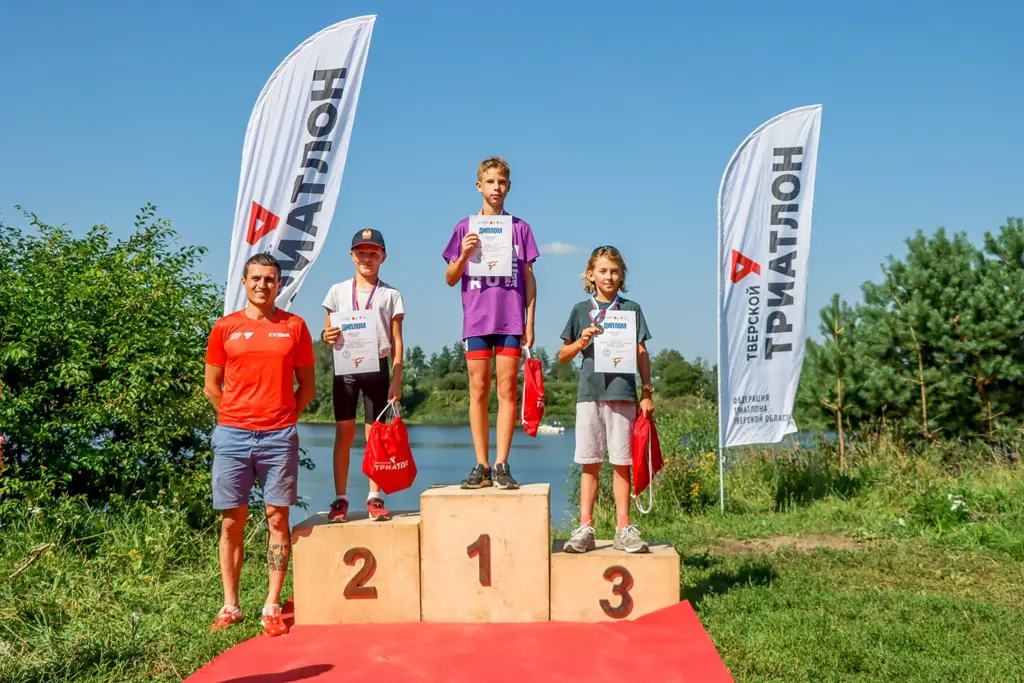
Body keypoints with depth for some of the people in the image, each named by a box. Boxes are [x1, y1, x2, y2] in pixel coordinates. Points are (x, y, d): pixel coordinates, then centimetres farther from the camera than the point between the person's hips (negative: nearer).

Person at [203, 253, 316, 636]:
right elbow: (212, 386, 12)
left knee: (277, 518, 0)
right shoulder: (225, 328, 7)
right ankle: (230, 606, 13)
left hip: (279, 436, 0)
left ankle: (272, 607, 7)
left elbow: (307, 387, 11)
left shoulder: (294, 327, 7)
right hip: (232, 435, 1)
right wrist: (236, 417, 6)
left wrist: (283, 416, 4)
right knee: (232, 520, 4)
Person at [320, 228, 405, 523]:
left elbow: (396, 340, 4)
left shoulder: (391, 295, 7)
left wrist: (397, 379, -4)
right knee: (344, 433, 1)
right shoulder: (338, 291, 10)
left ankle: (375, 499, 8)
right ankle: (340, 499, 5)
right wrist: (326, 336, -14)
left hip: (376, 367, -1)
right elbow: (327, 329, 11)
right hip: (345, 367, 1)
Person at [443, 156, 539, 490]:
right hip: (476, 319, 0)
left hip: (511, 319, 0)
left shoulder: (520, 228, 10)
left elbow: (529, 278, 9)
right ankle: (481, 466, 4)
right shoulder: (465, 228, 9)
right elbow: (450, 279, 10)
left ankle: (501, 466, -1)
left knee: (507, 390, -3)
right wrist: (464, 255, -9)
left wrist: (530, 322, 3)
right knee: (478, 391, 0)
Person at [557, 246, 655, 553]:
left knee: (621, 463, 2)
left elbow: (641, 353, 8)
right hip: (589, 393, 1)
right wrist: (581, 341, -7)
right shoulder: (581, 310, 10)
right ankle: (585, 528, 7)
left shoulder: (631, 309, 8)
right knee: (590, 464, 3)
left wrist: (647, 392, 2)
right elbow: (562, 355, 13)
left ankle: (623, 529, 9)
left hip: (622, 393, -1)